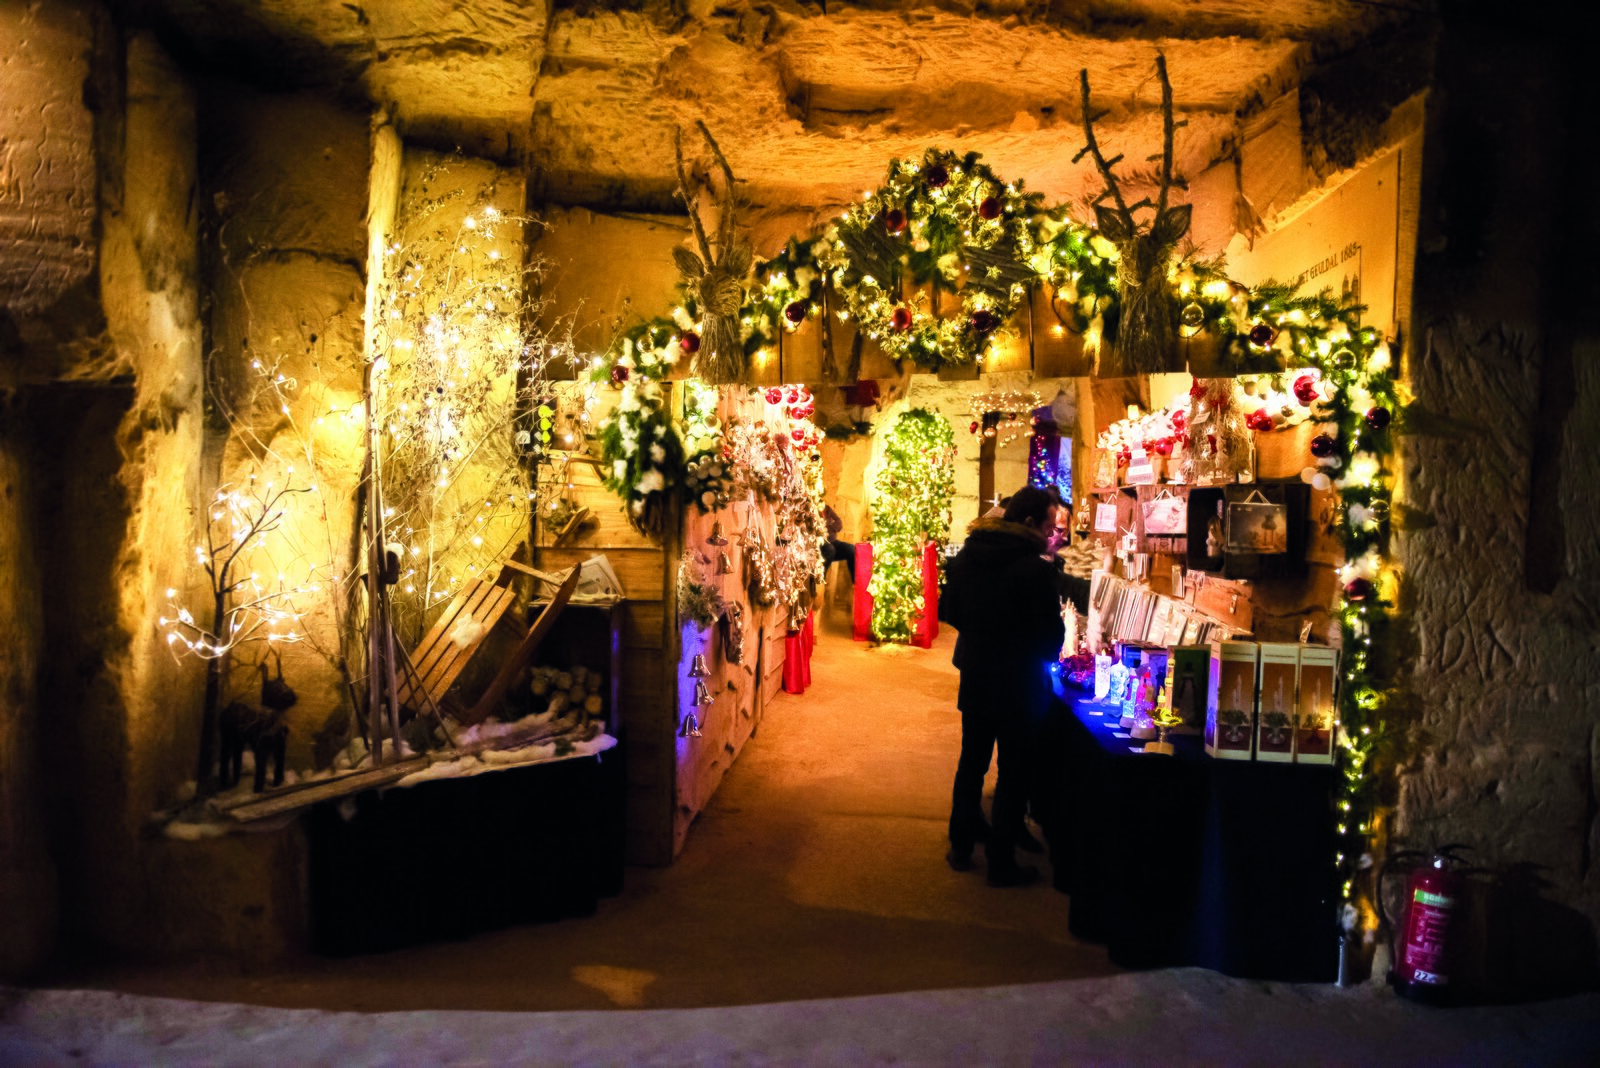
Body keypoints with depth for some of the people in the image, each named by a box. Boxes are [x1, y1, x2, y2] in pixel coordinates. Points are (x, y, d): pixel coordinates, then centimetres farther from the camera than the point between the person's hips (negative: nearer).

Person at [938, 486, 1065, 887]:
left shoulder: (966, 554, -1)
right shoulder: (1036, 569, -20)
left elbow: (949, 612, 9)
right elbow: (1050, 637, -16)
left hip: (974, 677, 6)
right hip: (1018, 684, -6)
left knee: (971, 762, 20)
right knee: (1014, 772, 7)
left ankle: (961, 846, 31)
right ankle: (1001, 861, 16)